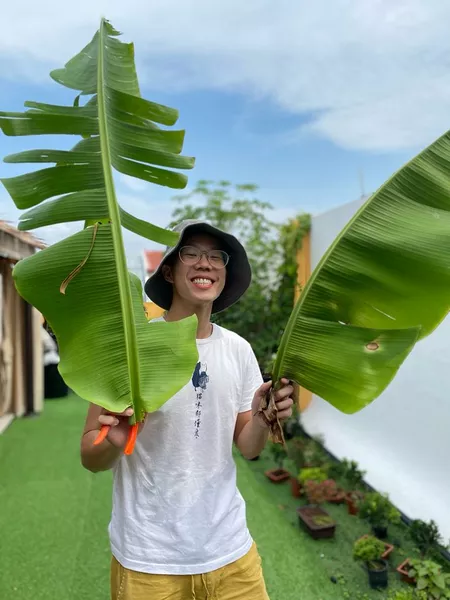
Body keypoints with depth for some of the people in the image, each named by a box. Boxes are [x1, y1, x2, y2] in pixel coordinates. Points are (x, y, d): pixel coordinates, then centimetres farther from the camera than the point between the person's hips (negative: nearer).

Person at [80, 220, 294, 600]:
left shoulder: (239, 349, -3)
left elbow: (248, 448, 4)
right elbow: (90, 458, -9)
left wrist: (262, 419, -16)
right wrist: (113, 441, -30)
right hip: (148, 558, -3)